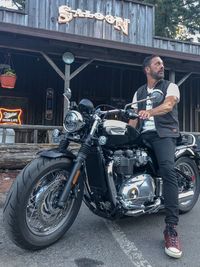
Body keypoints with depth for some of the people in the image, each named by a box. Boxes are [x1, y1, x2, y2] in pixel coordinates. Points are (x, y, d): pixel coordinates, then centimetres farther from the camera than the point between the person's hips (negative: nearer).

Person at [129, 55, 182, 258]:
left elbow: (168, 105, -13)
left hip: (164, 133, -5)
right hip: (144, 135, 5)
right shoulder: (139, 92, 21)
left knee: (168, 170, -27)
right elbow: (133, 117, 14)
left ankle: (171, 228, -29)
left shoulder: (171, 86, 9)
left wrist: (150, 111, -34)